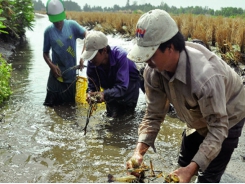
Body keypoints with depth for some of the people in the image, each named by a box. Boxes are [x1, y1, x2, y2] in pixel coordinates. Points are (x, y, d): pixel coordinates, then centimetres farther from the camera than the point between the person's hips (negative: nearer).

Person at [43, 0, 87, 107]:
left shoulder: (72, 25, -5)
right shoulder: (48, 31, -4)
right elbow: (45, 53, 3)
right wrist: (51, 66, -17)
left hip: (72, 74, 0)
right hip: (57, 74, 0)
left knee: (71, 104, 15)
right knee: (52, 104, 6)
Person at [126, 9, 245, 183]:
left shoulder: (205, 76, -45)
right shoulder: (153, 72, -25)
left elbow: (218, 128, -36)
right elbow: (154, 115, -17)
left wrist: (192, 168, -44)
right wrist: (140, 150, -32)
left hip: (227, 120, -6)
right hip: (199, 120, 6)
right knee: (184, 164, 18)